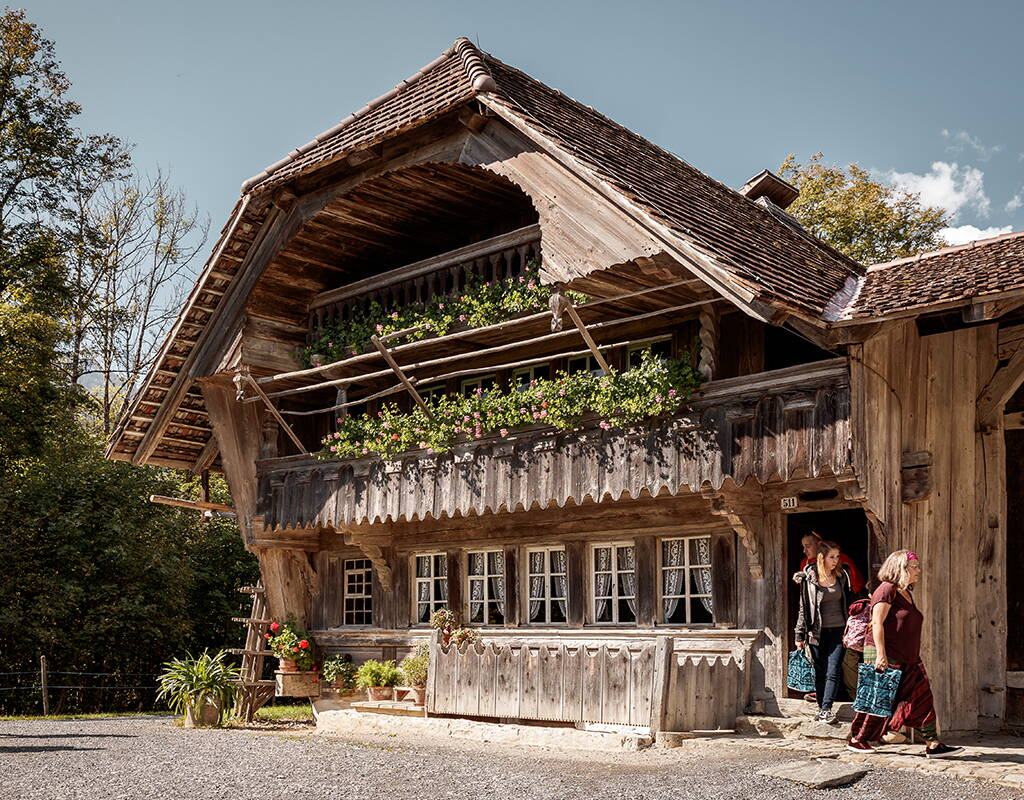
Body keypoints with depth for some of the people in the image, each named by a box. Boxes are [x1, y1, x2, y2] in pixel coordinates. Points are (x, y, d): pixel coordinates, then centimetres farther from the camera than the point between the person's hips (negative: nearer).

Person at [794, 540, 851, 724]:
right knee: (820, 672, 6)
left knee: (833, 671, -8)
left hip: (838, 630, 2)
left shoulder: (842, 576, 5)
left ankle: (826, 709, -10)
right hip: (817, 631, -1)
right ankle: (820, 708, 16)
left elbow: (848, 602, 14)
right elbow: (803, 607, 0)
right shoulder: (809, 578, -4)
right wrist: (800, 634, -1)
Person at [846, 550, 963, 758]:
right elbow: (877, 623, -17)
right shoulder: (887, 589, -11)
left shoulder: (906, 593, 17)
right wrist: (881, 655, -23)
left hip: (906, 659, 9)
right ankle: (856, 740, 12)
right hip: (885, 656, -9)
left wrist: (914, 658, 25)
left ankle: (933, 744, 2)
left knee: (921, 698, 1)